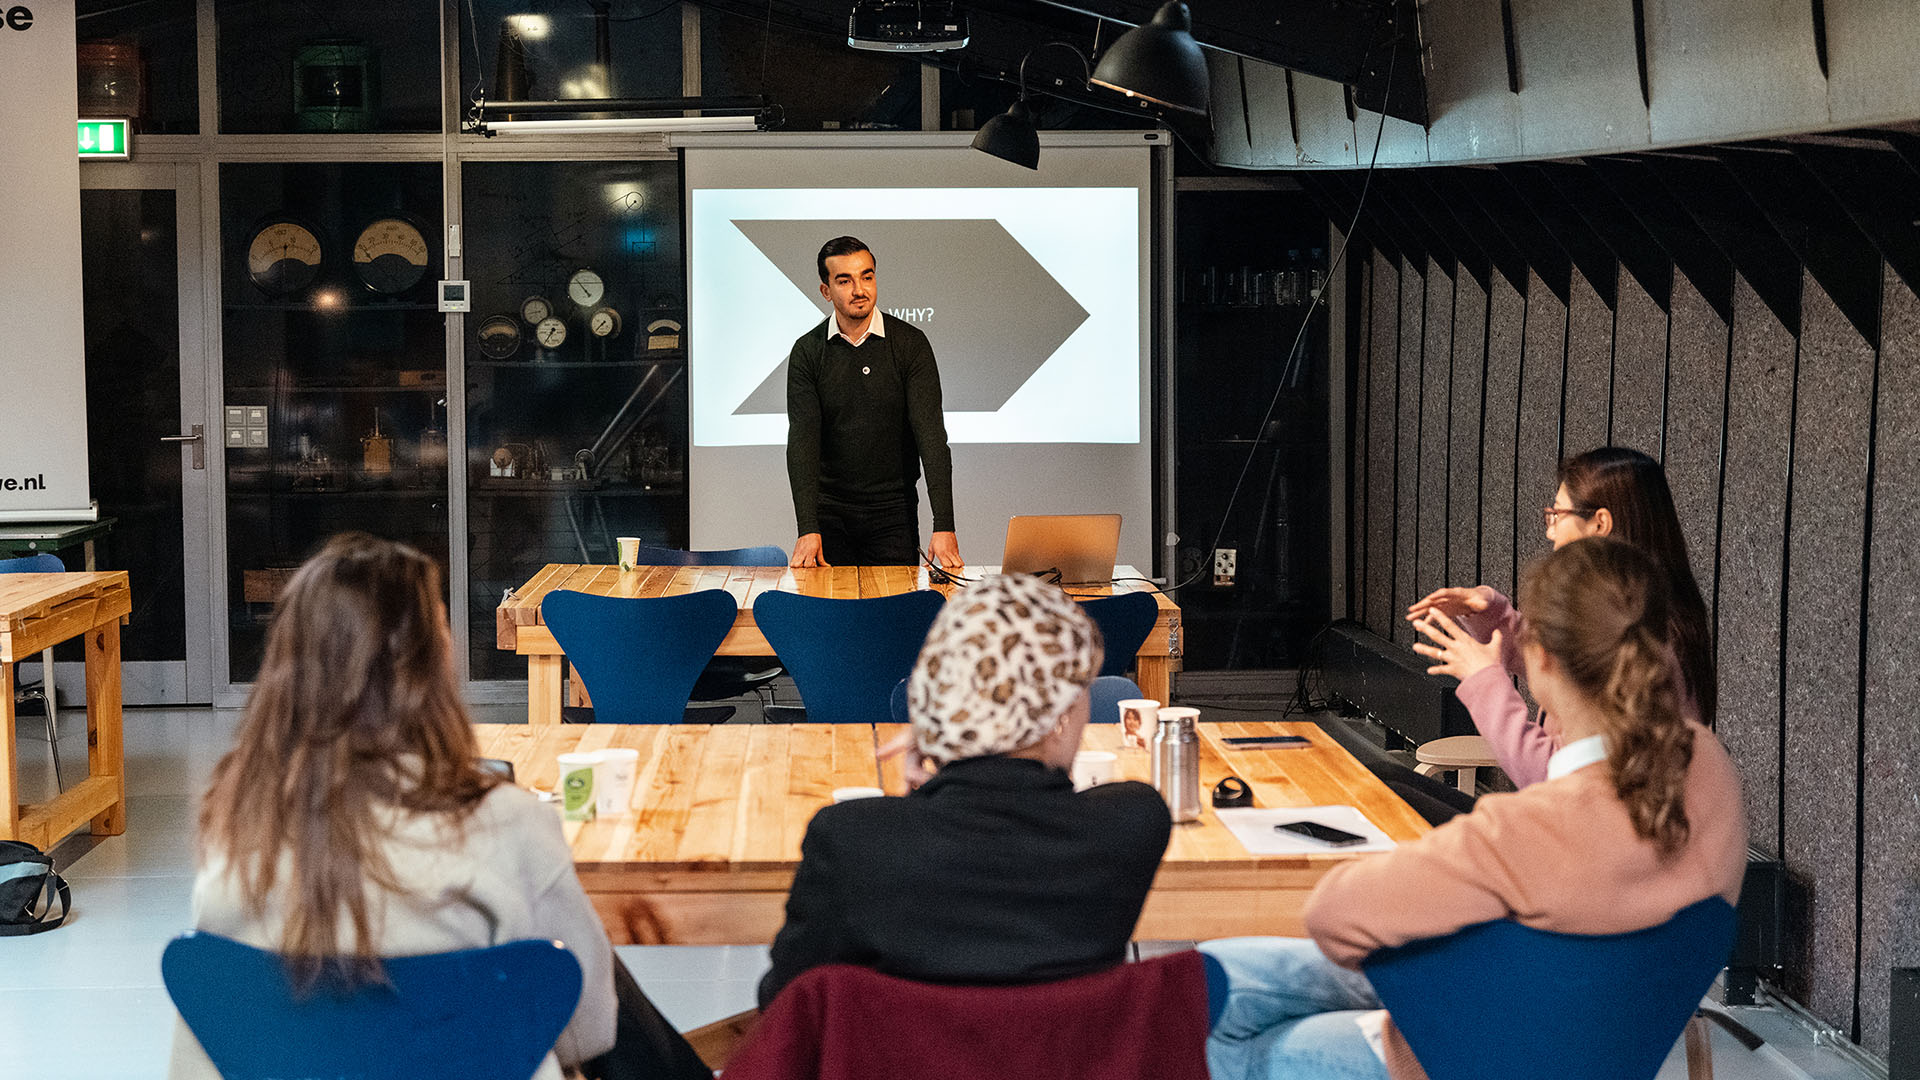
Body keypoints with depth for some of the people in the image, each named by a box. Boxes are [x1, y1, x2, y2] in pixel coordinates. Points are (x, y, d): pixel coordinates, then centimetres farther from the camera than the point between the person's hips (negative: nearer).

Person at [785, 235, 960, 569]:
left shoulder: (910, 343, -5)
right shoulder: (807, 351, -3)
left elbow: (931, 433, -13)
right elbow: (802, 439, -11)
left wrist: (944, 526, -23)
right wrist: (808, 529, -23)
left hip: (894, 513, 0)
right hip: (830, 513, 0)